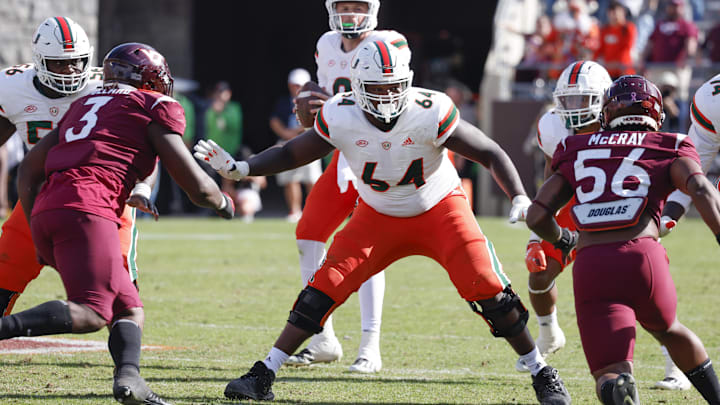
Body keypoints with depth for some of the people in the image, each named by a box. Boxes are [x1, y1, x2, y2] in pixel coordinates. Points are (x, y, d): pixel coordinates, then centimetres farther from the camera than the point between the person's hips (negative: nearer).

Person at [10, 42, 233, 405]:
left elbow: (28, 171, 29)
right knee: (91, 313, -18)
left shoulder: (83, 106, 30)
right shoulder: (154, 107, 11)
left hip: (45, 212, 8)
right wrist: (223, 202, 31)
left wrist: (38, 231, 28)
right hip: (85, 211, -8)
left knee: (130, 310, 9)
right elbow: (197, 187, 10)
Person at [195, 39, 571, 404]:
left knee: (487, 290, -16)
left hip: (439, 210, -2)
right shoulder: (341, 118, -20)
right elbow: (290, 154, -5)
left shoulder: (429, 114, -28)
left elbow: (491, 154, -20)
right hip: (378, 217, 2)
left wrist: (519, 198, -35)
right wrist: (238, 168, -18)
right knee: (324, 289, -10)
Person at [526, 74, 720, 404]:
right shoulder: (669, 149, 16)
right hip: (642, 256, 0)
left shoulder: (577, 153, 22)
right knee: (667, 329, 33)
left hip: (591, 266, 0)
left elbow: (537, 215, 17)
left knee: (611, 375, 0)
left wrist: (563, 240, 37)